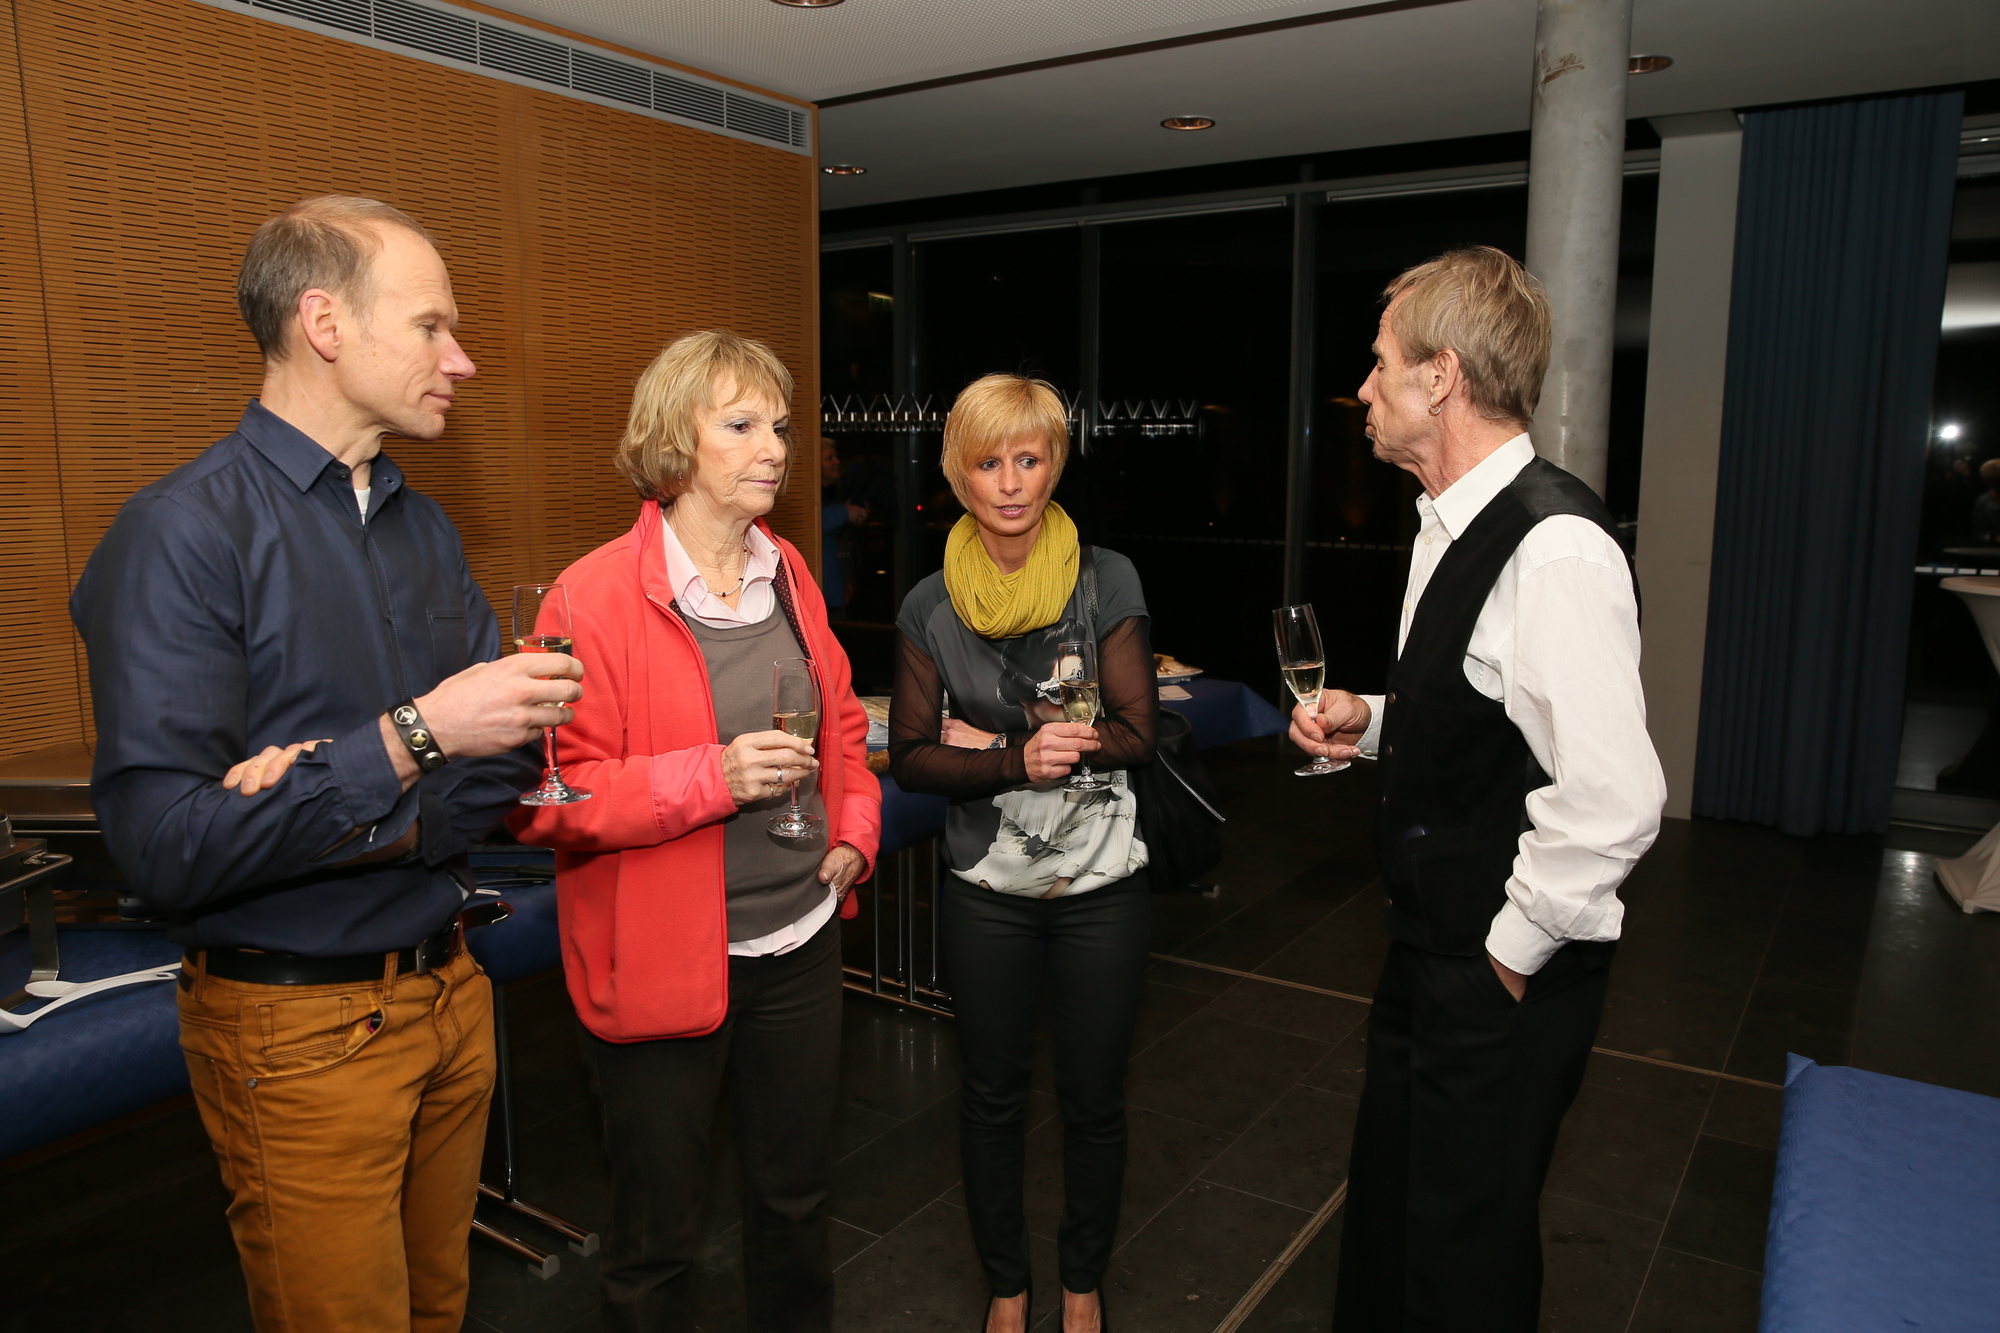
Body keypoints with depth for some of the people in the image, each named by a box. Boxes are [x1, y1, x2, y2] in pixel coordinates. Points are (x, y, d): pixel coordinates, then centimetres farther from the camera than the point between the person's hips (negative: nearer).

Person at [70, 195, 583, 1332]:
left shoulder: (424, 528, 7)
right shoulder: (184, 534, -16)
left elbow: (512, 755, 2)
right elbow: (168, 846, -23)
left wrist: (377, 823, -16)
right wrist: (411, 740, -26)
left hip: (448, 989, 6)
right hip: (299, 1025, -6)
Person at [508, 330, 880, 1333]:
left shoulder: (788, 577, 5)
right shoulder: (596, 595, -15)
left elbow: (841, 725, 18)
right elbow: (546, 798, -17)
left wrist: (854, 829, 4)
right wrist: (711, 777, -26)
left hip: (800, 942, 6)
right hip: (664, 964, -5)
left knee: (796, 1195, 23)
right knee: (658, 1239, 14)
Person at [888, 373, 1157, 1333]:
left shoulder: (1108, 582, -7)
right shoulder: (931, 607, -3)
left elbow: (1136, 736, -12)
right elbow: (910, 758, -5)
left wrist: (986, 738, -15)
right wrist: (1020, 760, -22)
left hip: (1101, 883, -1)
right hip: (987, 890, 1)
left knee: (1093, 1098, 14)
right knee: (993, 1097, 16)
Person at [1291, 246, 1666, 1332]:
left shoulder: (1556, 549, -26)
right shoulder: (1453, 528, 6)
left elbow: (1613, 801, -31)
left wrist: (1515, 949, -20)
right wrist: (1370, 720, 3)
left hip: (1505, 972, -9)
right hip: (1430, 943, 9)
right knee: (1384, 1203, 25)